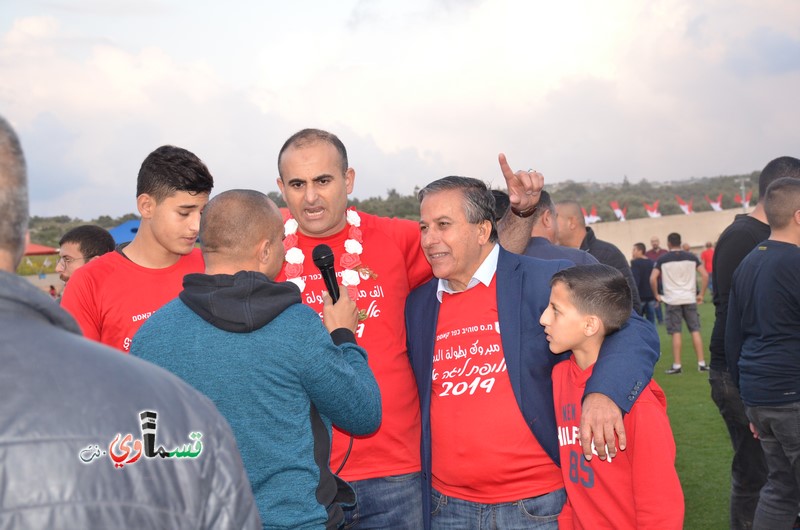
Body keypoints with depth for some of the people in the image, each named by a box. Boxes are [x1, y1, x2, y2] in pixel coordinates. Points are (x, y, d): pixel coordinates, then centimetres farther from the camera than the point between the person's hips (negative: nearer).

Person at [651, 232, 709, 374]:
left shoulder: (662, 259, -1)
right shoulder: (691, 257, 6)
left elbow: (652, 279, -8)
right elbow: (705, 275, 0)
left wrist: (656, 295, 5)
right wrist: (701, 294, 7)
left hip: (672, 300, -2)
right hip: (690, 298, 2)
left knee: (676, 333, 1)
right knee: (695, 330, 7)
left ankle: (677, 365, 2)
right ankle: (701, 363, 7)